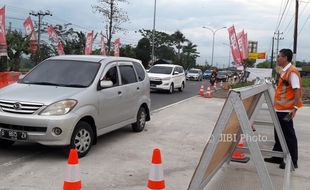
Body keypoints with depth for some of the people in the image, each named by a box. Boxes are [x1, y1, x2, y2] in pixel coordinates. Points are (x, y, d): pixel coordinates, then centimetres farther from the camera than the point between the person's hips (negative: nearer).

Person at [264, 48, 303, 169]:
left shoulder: (292, 71, -15)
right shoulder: (284, 71, 13)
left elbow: (297, 90, -20)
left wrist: (295, 107, -25)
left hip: (286, 110, -9)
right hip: (280, 109, 9)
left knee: (288, 135, 0)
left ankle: (292, 161, 10)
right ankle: (278, 157, 27)